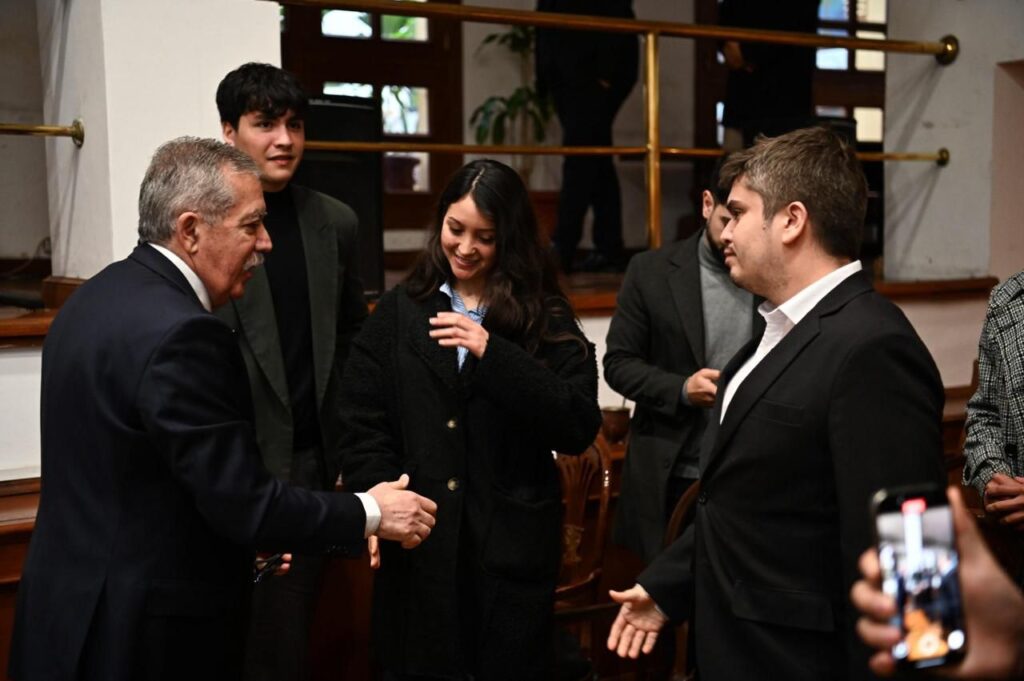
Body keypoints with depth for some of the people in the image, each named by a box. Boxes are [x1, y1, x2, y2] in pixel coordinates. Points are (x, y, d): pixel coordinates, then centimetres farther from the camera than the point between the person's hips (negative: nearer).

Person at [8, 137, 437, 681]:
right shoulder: (180, 334, -23)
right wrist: (370, 514, -10)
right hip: (150, 636, -9)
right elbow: (244, 503, -23)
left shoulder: (96, 298, 7)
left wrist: (243, 539, 15)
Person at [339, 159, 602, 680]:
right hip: (415, 545, 1)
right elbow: (364, 427, 3)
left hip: (510, 545, -1)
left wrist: (493, 354, -16)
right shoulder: (398, 313, 7)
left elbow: (579, 429, -9)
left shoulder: (546, 321, 3)